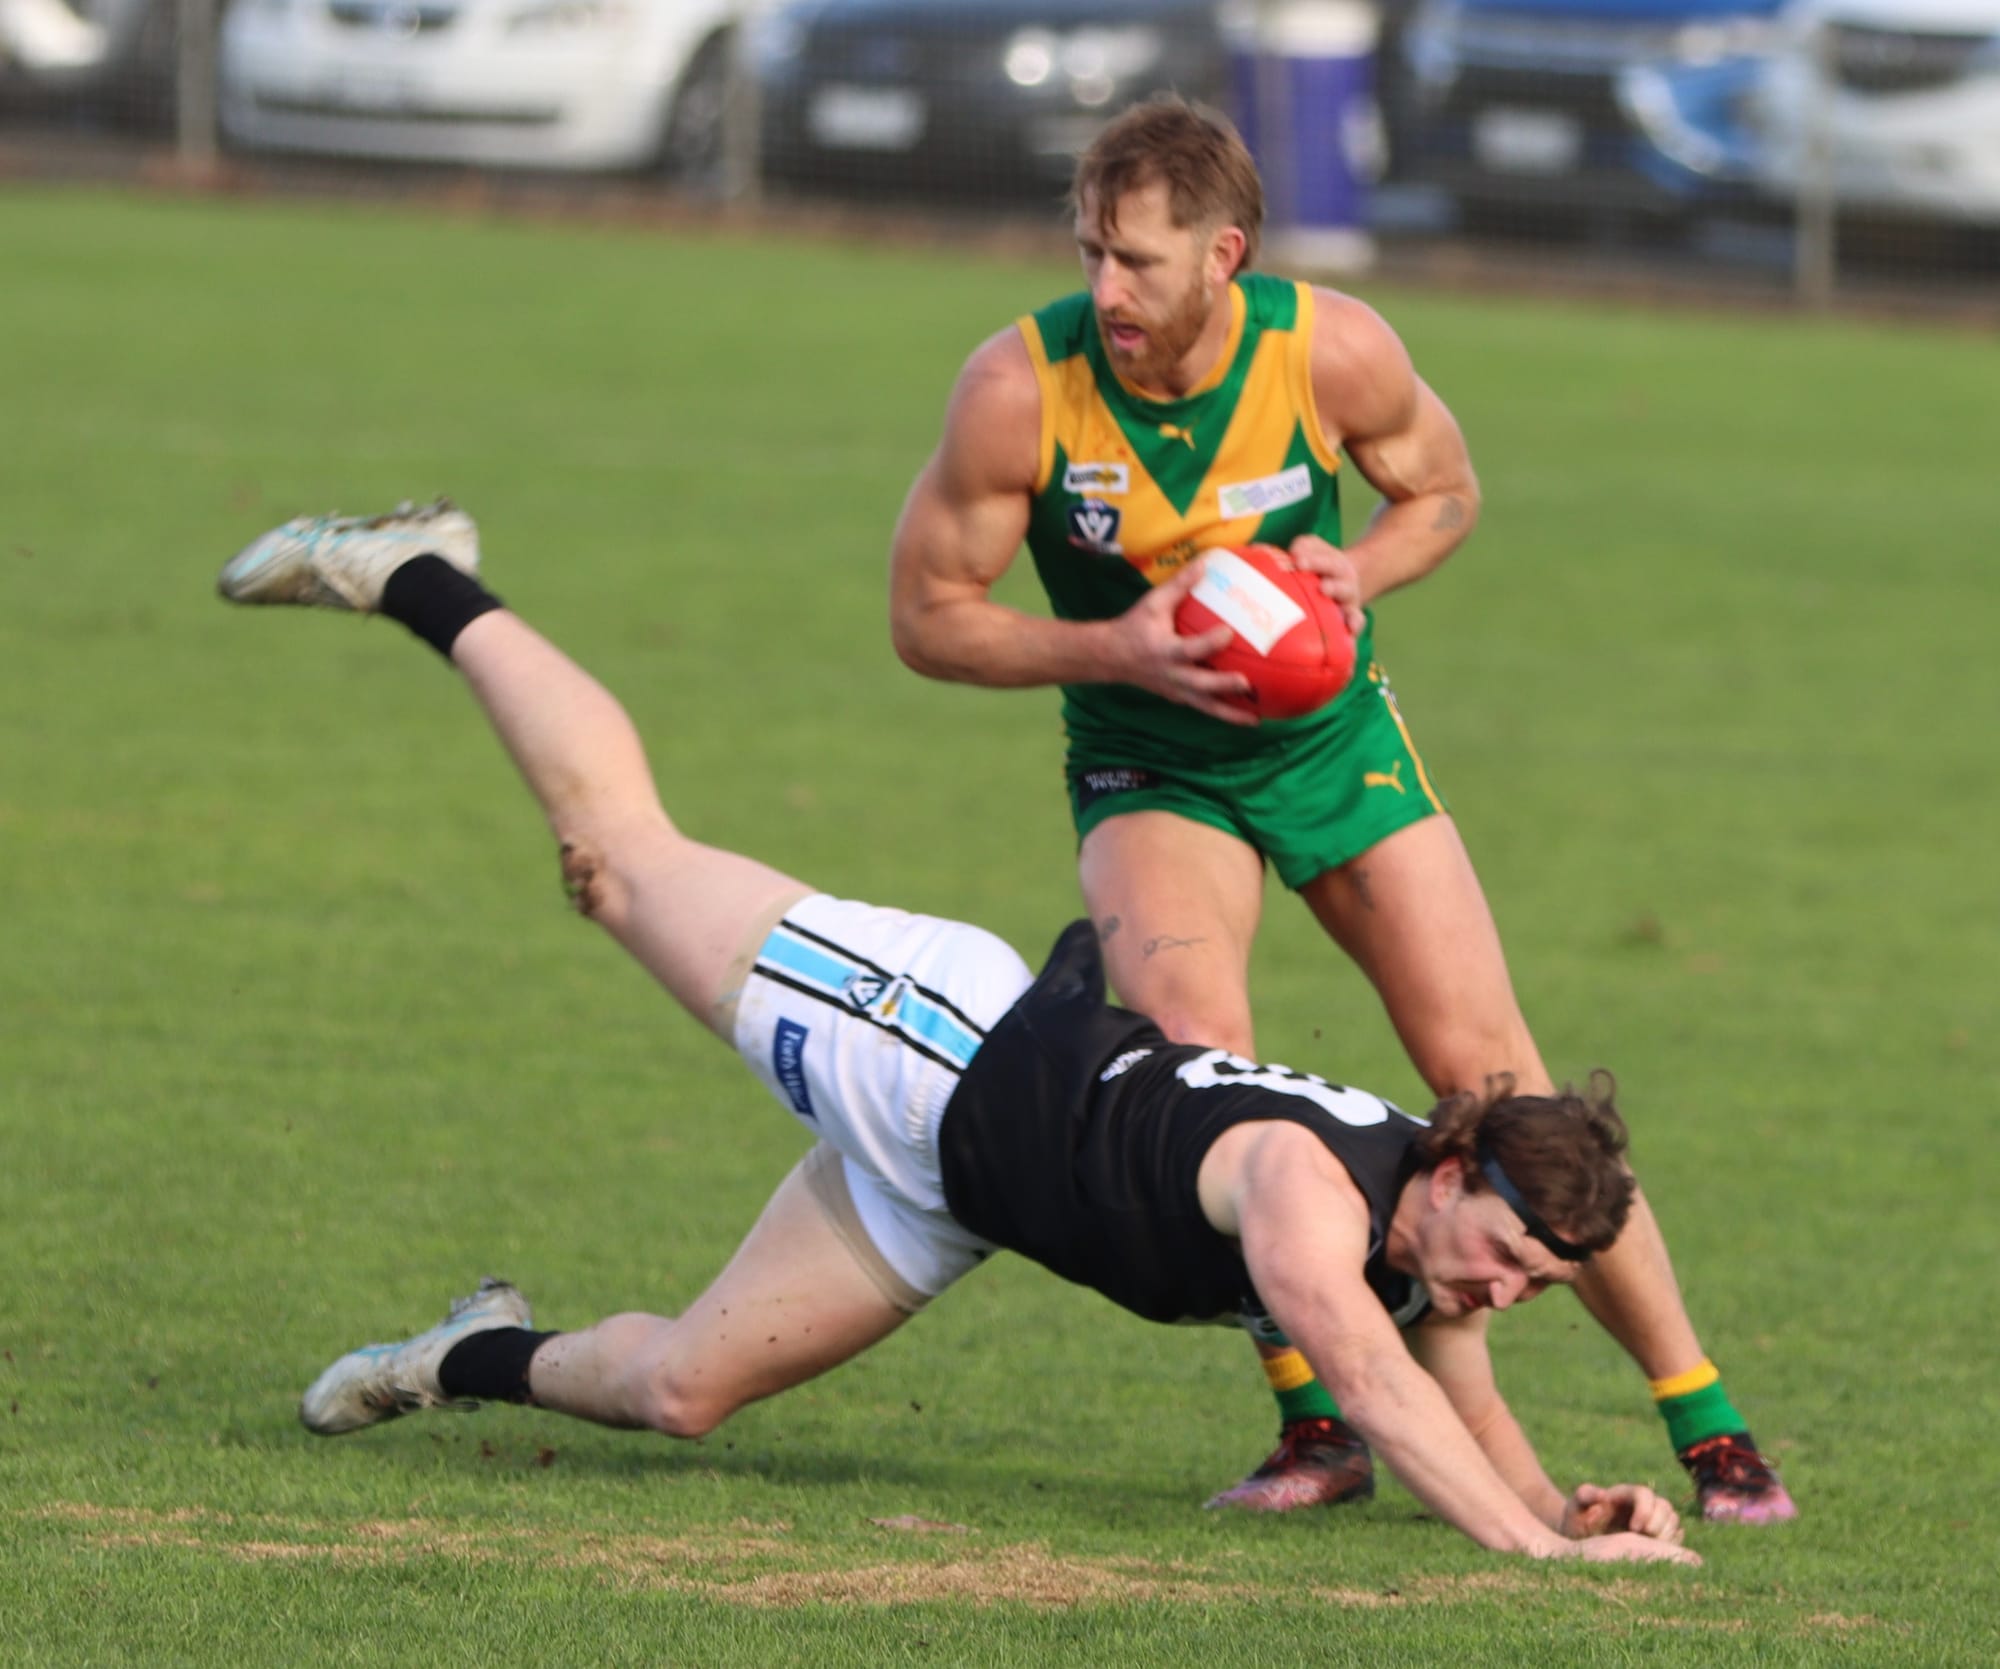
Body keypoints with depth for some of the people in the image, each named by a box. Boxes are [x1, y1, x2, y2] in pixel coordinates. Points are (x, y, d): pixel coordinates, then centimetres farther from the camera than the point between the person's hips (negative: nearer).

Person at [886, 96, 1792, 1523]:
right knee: (1194, 1043, -28)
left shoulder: (1334, 352, -18)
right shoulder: (1019, 388, -21)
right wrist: (1114, 649, -26)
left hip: (1335, 740, 1)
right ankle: (1315, 1421, -17)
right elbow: (928, 615, -11)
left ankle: (1706, 1423, 5)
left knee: (1489, 1072, -5)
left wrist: (1356, 573, -19)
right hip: (1148, 770, -1)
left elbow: (1443, 493, 3)